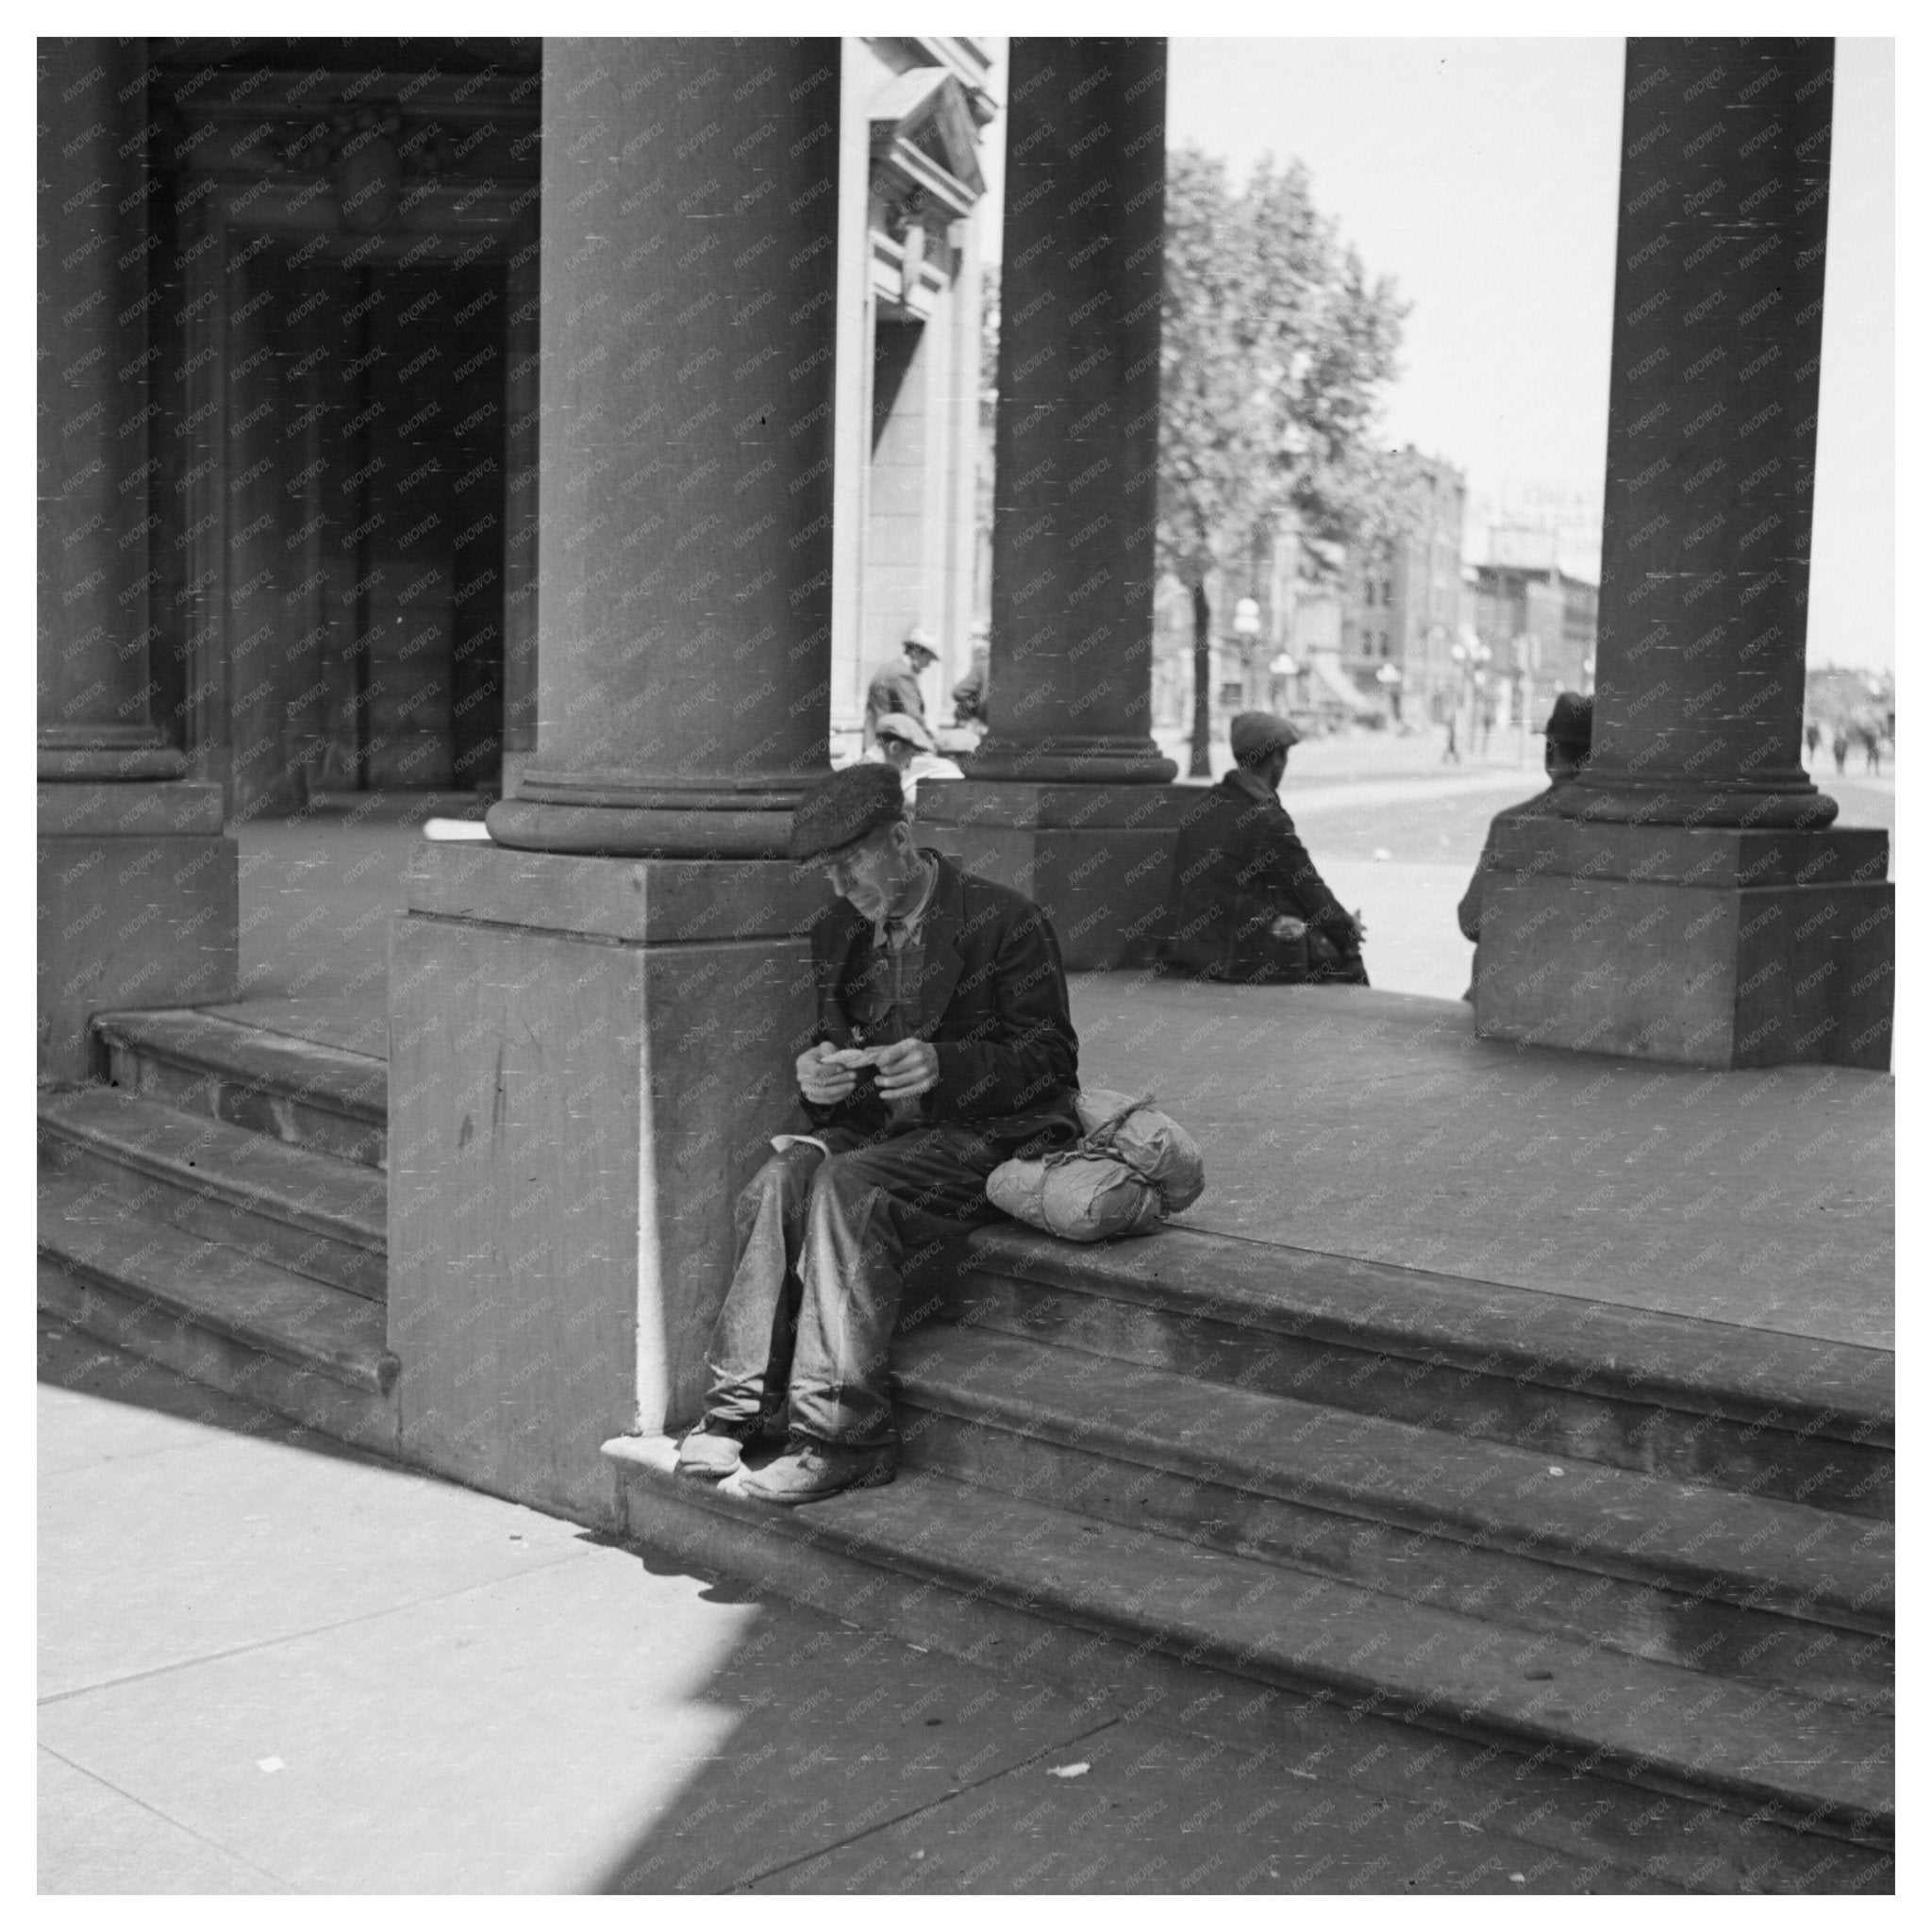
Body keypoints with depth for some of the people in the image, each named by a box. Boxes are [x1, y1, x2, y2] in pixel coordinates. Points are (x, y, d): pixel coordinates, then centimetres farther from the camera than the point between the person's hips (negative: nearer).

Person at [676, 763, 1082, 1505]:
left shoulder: (1004, 921, -6)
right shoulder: (839, 933, 14)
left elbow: (1049, 1056, -8)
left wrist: (944, 1067, -24)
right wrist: (816, 1072, -4)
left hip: (990, 1137, -6)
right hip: (878, 1126, 6)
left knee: (849, 1187, -33)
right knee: (782, 1178, -26)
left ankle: (837, 1436, -31)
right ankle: (741, 1408, -23)